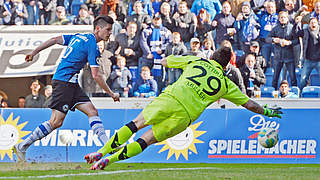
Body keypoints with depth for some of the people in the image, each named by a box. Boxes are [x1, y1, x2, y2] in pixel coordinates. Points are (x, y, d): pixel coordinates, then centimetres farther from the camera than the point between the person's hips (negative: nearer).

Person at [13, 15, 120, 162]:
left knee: (92, 112, 1)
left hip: (71, 84, 10)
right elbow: (95, 75, -15)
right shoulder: (92, 45, -12)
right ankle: (22, 147, -3)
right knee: (56, 122, -10)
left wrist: (34, 52, 20)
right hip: (64, 82, -10)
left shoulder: (79, 37, 15)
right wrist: (111, 94, -6)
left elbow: (54, 40, 15)